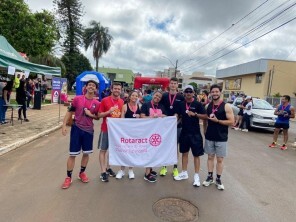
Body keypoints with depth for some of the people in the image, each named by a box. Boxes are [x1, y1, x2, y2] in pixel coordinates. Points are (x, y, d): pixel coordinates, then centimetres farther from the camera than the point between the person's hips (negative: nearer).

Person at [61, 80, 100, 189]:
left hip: (88, 130, 2)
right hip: (76, 128, -2)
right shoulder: (77, 98, -5)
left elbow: (98, 117, 9)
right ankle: (68, 177, 17)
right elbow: (69, 112, 0)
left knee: (86, 153, 13)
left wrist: (91, 114, -11)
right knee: (72, 154, 3)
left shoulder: (97, 103, -1)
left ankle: (82, 173, 34)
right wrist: (64, 125, -7)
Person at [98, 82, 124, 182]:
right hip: (106, 129, -4)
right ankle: (103, 172, 10)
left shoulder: (122, 102, 3)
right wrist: (109, 111, -22)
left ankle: (108, 168, 30)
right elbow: (99, 115, -6)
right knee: (103, 150, 2)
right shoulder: (105, 100, -8)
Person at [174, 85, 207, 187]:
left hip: (195, 133, -4)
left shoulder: (198, 104, -7)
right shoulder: (181, 104, 5)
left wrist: (195, 114, -23)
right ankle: (184, 173, 28)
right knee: (184, 152, 14)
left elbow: (205, 116, -11)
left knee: (196, 154, 3)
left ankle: (196, 176, 14)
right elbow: (178, 115, 15)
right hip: (184, 132, 4)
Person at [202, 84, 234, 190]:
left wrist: (217, 120, -22)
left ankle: (218, 179, 21)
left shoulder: (226, 106, -10)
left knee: (220, 159, 6)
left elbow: (231, 122, -14)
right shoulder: (208, 106, 4)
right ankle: (209, 177, 26)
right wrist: (205, 131, 8)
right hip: (209, 137, 4)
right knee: (210, 157, 13)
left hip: (221, 138, -3)